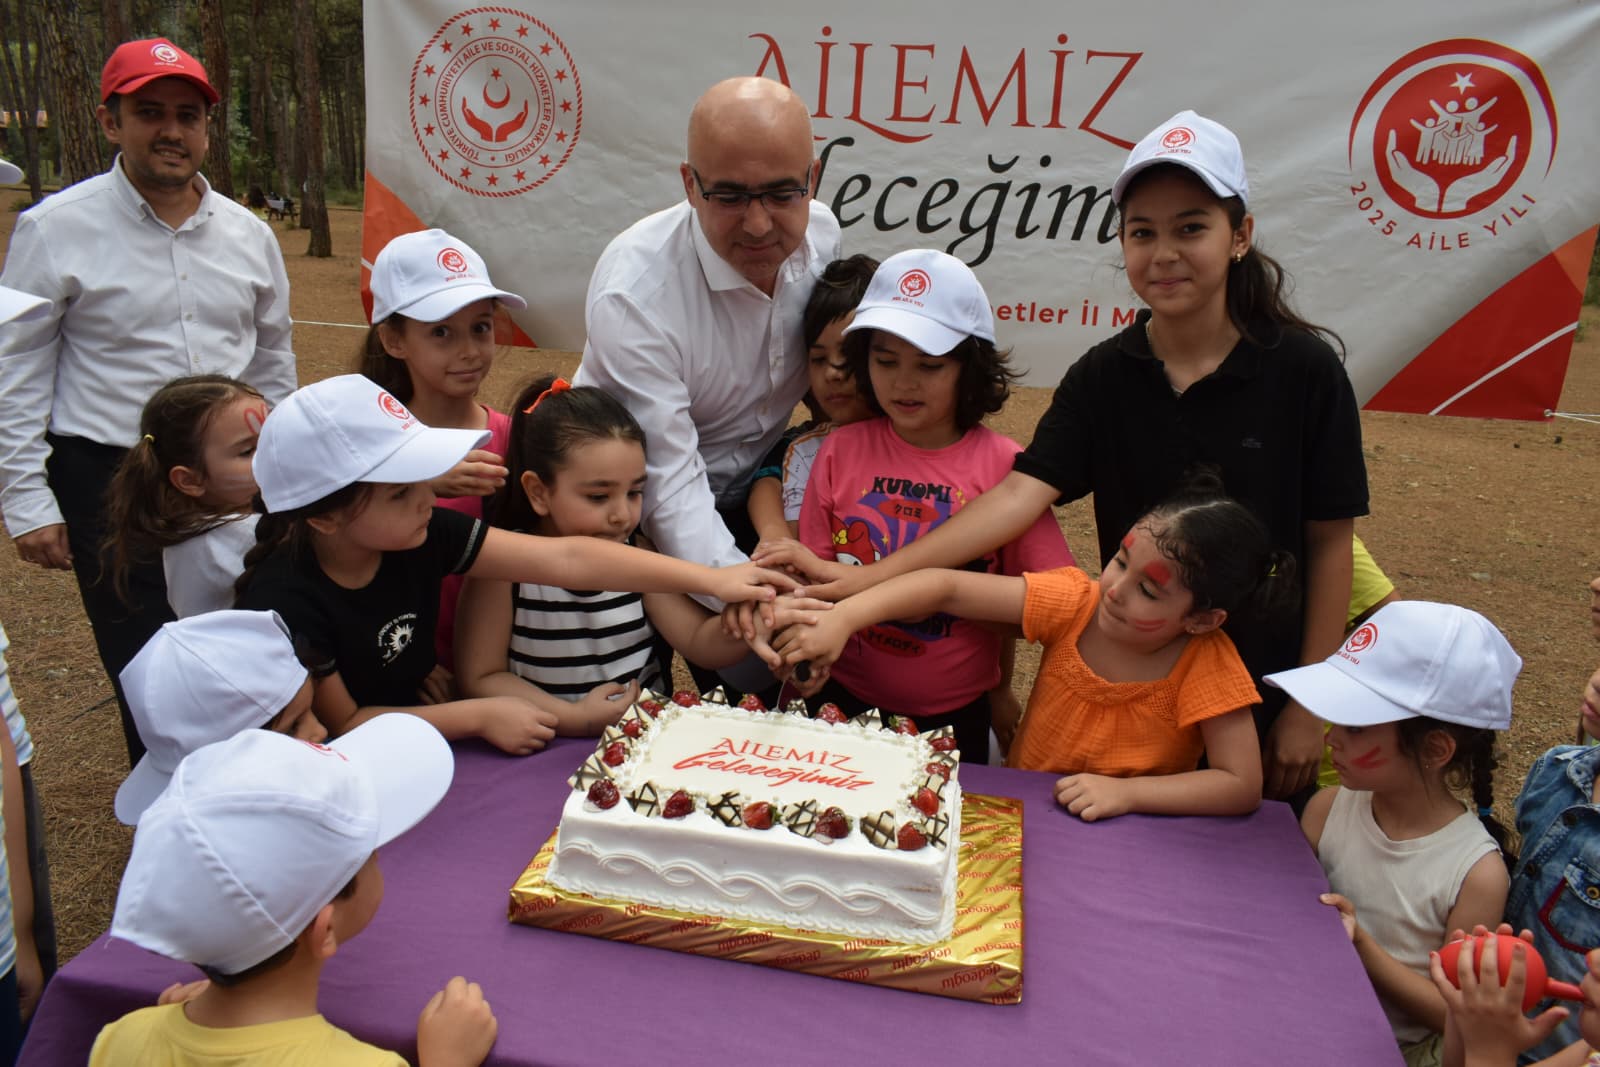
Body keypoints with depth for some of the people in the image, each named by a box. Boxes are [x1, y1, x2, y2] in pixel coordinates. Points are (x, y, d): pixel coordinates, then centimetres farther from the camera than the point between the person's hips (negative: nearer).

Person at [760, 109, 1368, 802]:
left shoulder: (1303, 370, -12)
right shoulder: (1102, 376, -7)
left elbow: (1329, 541, -8)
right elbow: (1020, 492, -19)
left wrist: (1308, 707, -6)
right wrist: (872, 576, -31)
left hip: (1262, 691, -2)